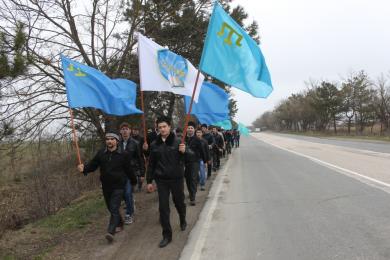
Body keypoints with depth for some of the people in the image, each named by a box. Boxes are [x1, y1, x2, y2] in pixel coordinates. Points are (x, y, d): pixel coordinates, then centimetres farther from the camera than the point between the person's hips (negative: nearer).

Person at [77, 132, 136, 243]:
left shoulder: (124, 154, -7)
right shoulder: (101, 153, 1)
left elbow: (129, 170, -2)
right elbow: (92, 165, -1)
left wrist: (134, 182, 7)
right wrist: (84, 168, -21)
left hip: (118, 186, -4)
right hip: (106, 186, 5)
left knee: (114, 209, -12)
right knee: (111, 208, 18)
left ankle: (110, 232, -13)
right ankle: (120, 223, 41)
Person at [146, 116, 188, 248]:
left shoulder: (178, 141, -7)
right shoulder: (154, 144, 1)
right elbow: (151, 164, 7)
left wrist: (184, 152, -28)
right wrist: (149, 181, 7)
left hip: (177, 179, -1)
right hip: (161, 180, 2)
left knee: (179, 202, 17)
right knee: (163, 207, 1)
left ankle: (183, 220, 48)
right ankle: (167, 235, 13)